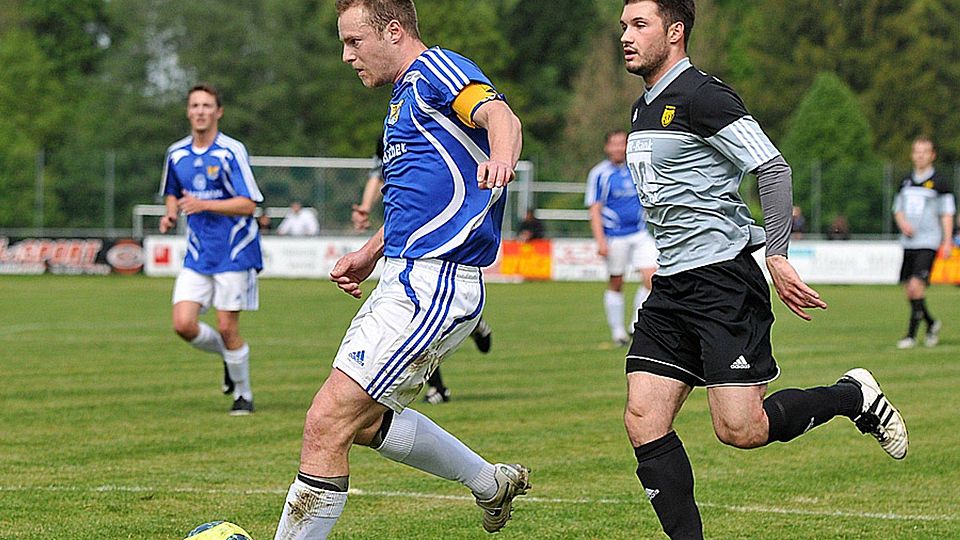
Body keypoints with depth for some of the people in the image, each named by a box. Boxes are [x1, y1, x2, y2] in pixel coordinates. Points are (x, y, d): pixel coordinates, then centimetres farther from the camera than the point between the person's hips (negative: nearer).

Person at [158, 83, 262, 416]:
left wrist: (204, 205, -24)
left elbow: (248, 204, -15)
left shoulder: (232, 151, -11)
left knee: (226, 327, -4)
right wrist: (171, 214, 2)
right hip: (197, 254, 5)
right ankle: (229, 356, 23)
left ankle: (243, 394, 16)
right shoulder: (176, 154, 7)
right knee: (184, 324, -7)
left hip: (233, 252, -5)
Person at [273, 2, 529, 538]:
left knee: (327, 423, -14)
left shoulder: (435, 69, -10)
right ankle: (491, 483, 34)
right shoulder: (405, 94, 21)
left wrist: (502, 156, -52)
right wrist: (370, 253, 27)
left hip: (432, 287, -11)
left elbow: (500, 116, -31)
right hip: (405, 279, 11)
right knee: (364, 421, 23)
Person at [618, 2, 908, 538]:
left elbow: (774, 169, -16)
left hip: (724, 281, -9)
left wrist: (777, 255, -21)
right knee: (644, 422, -4)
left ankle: (853, 396, 11)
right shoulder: (644, 110, 17)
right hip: (671, 287, 9)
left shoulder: (701, 95, -11)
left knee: (740, 428, -13)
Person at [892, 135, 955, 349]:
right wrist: (903, 223, -2)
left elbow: (947, 214, -1)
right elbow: (898, 210, 20)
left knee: (916, 285, -18)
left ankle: (911, 335, -13)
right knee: (909, 290, 6)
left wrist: (947, 242, -8)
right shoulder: (906, 182, 13)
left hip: (928, 243, -6)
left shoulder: (939, 182, -2)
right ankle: (931, 323, 30)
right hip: (908, 243, 6)